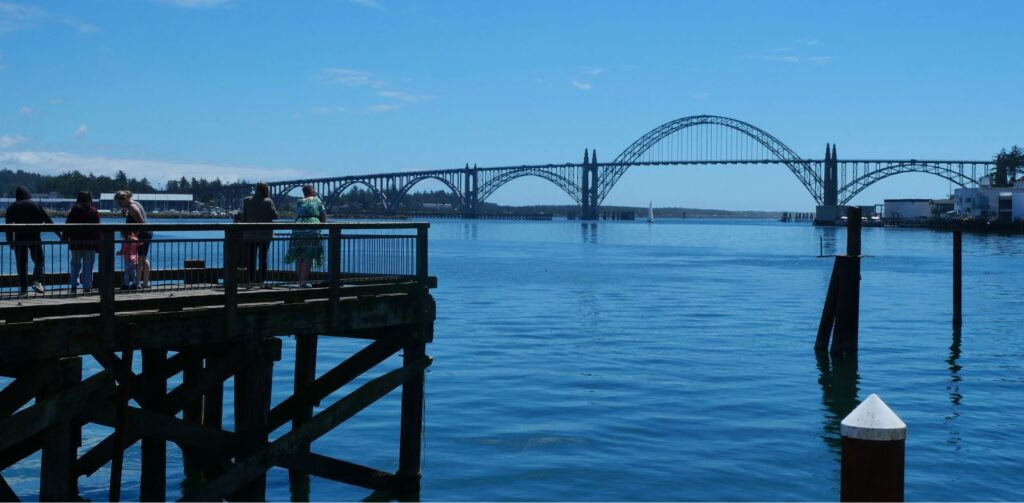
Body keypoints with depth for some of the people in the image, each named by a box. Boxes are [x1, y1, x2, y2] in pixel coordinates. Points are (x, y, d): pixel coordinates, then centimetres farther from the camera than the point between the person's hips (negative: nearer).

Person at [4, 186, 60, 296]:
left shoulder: (12, 208, 9)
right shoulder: (36, 205, 6)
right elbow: (48, 221, 5)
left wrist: (10, 241, 17)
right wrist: (59, 235, 9)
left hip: (19, 238, 1)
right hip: (34, 238, -1)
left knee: (21, 264, 6)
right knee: (39, 260, 6)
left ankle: (23, 288, 4)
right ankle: (37, 281, -15)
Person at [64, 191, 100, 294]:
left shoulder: (74, 210, 0)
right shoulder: (94, 211, -1)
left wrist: (65, 238, 8)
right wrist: (97, 243, 1)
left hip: (76, 243, 1)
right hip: (90, 243, -1)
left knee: (75, 265, 12)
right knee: (88, 266, 4)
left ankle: (73, 286, 2)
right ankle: (87, 287, 1)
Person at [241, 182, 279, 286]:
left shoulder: (247, 200, 0)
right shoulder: (268, 201, -10)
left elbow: (243, 217, 2)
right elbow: (275, 216, -7)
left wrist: (243, 234, 8)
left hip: (250, 235, 2)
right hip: (265, 235, -2)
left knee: (251, 258, 8)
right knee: (263, 257, 7)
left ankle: (251, 279, 6)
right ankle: (262, 279, 6)